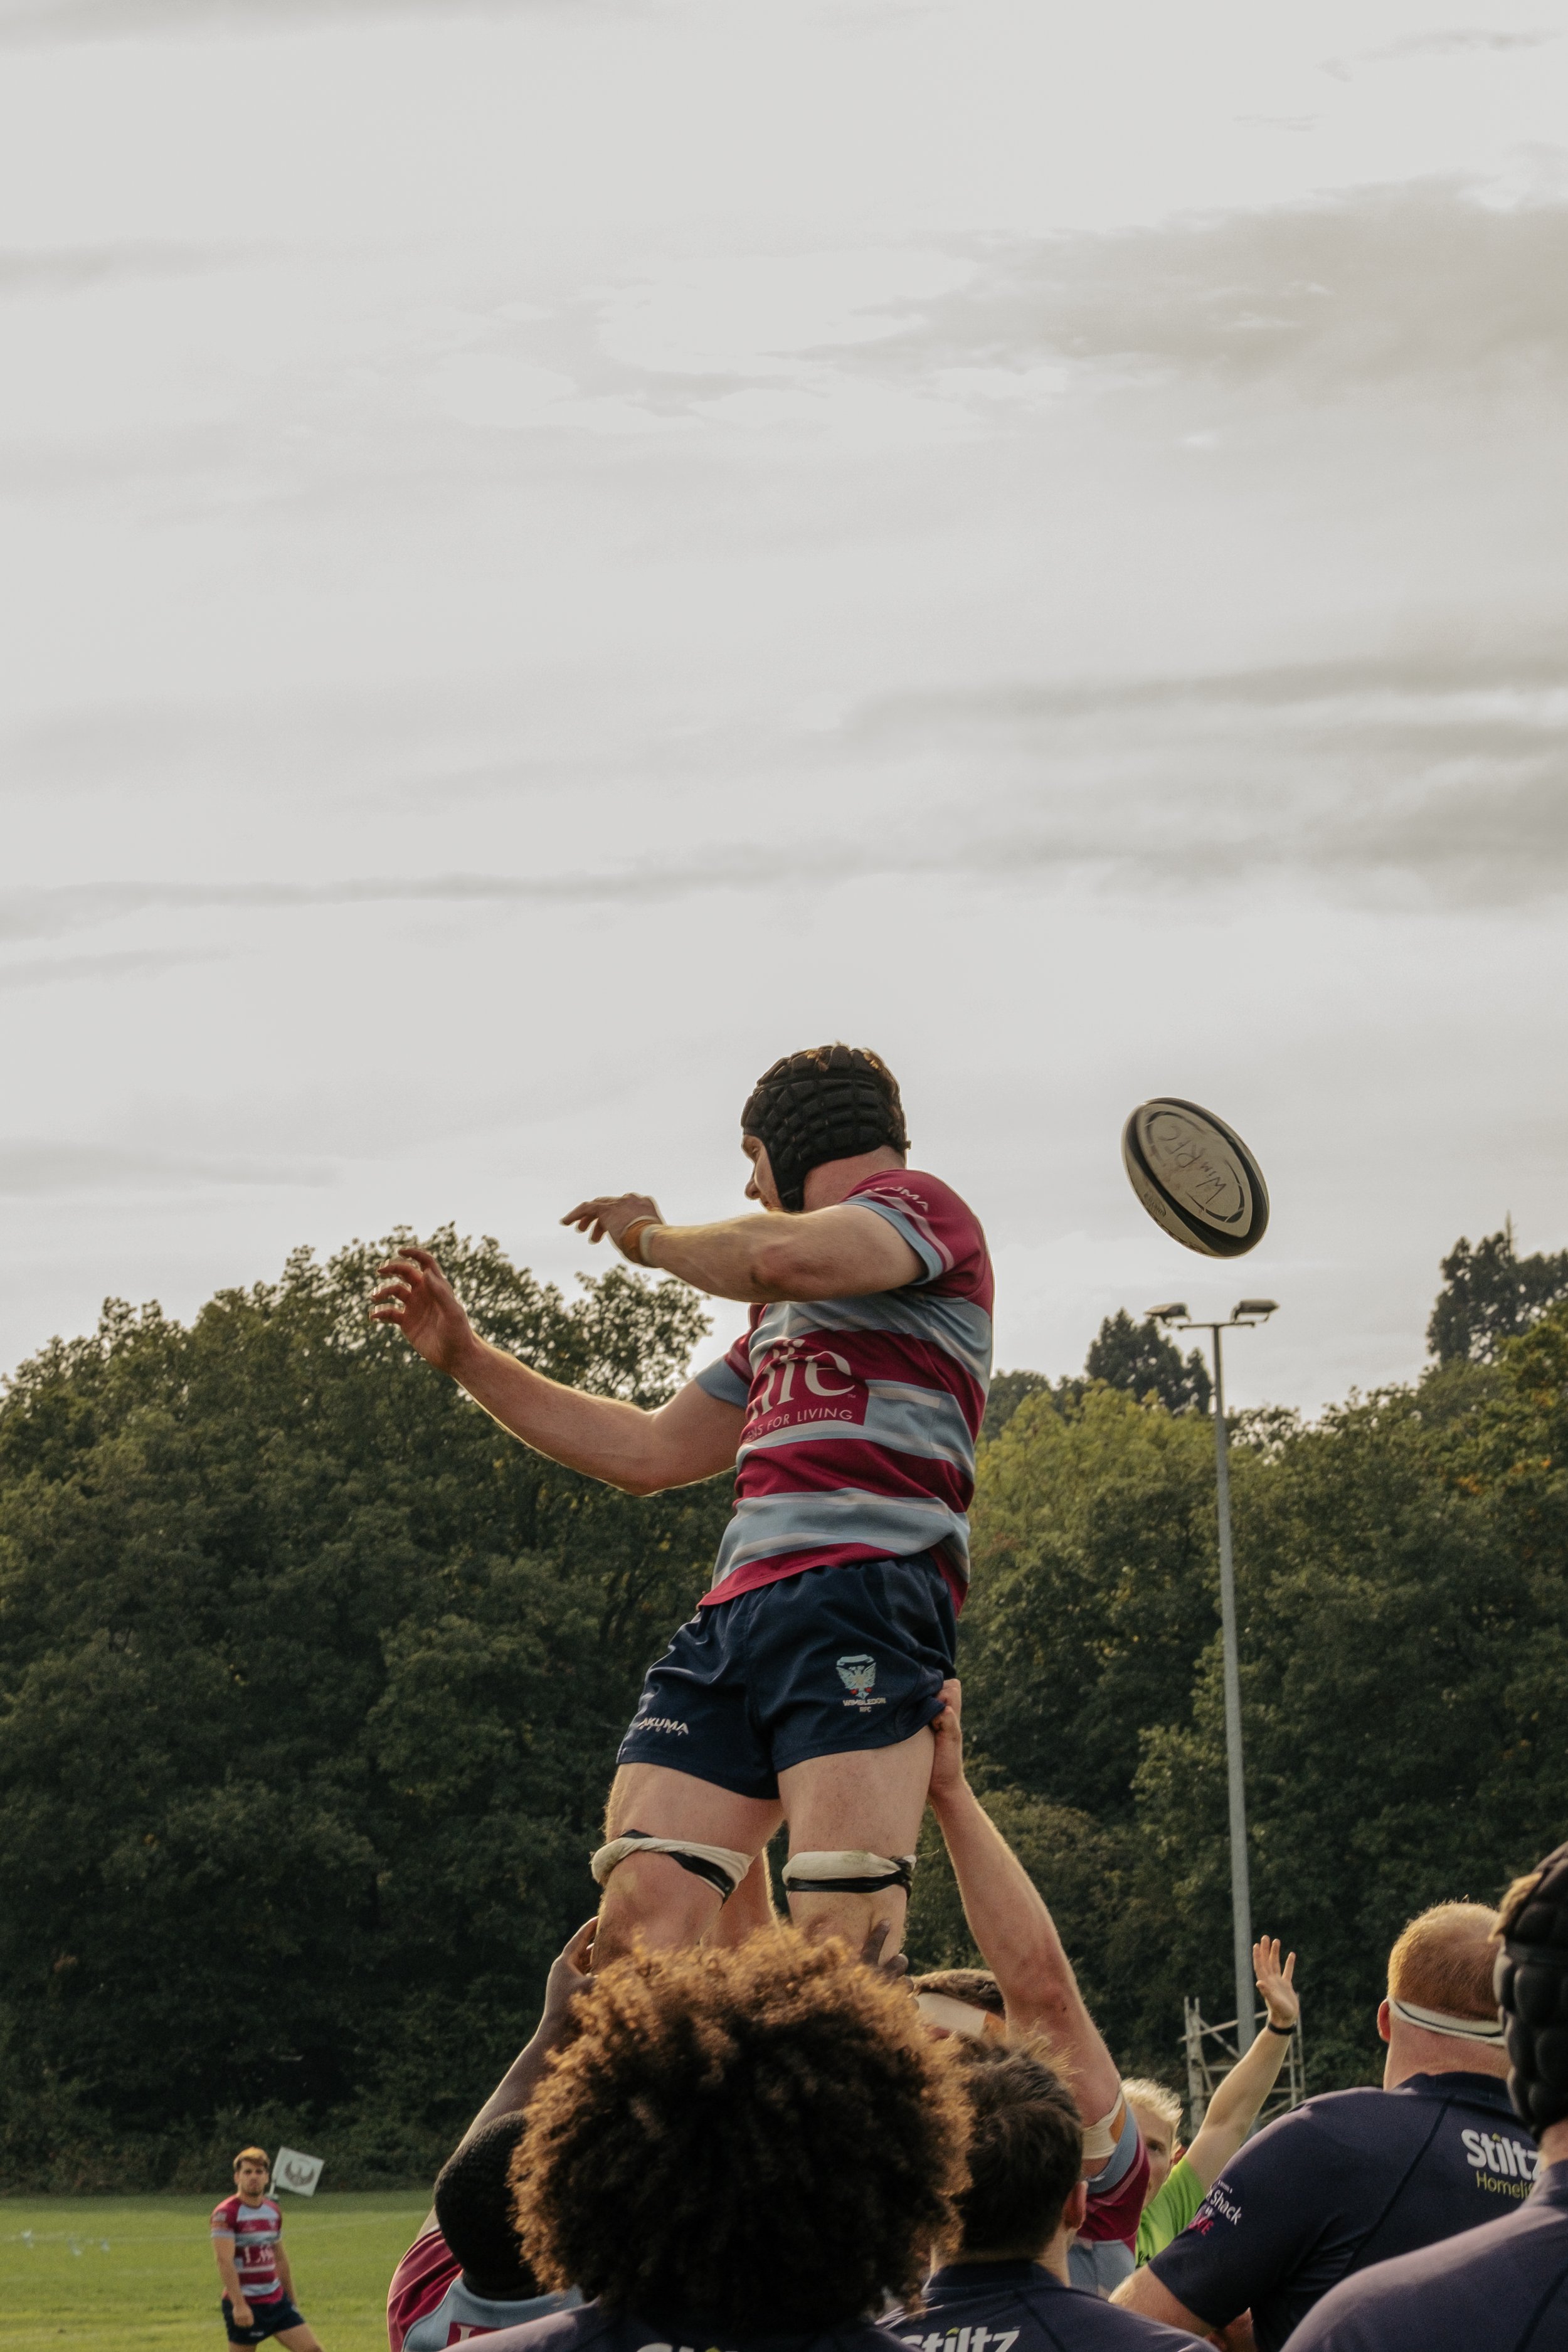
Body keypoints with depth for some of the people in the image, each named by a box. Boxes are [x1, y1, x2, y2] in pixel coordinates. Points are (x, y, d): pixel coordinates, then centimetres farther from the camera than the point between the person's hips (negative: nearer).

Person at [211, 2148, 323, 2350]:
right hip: (245, 2306, -7)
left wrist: (292, 2301, 22)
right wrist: (239, 2305, -29)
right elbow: (224, 2261, -21)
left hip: (277, 2301, 7)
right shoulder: (226, 2213, -12)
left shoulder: (273, 2212, 11)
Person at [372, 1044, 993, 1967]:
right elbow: (649, 1452, 38)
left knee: (844, 1950, -24)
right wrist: (464, 1355, 37)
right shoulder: (780, 1315, 35)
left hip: (862, 1594, -8)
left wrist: (651, 1236, 6)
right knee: (640, 1929, -10)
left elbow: (783, 1257, -14)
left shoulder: (917, 1202, 8)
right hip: (732, 1611, 8)